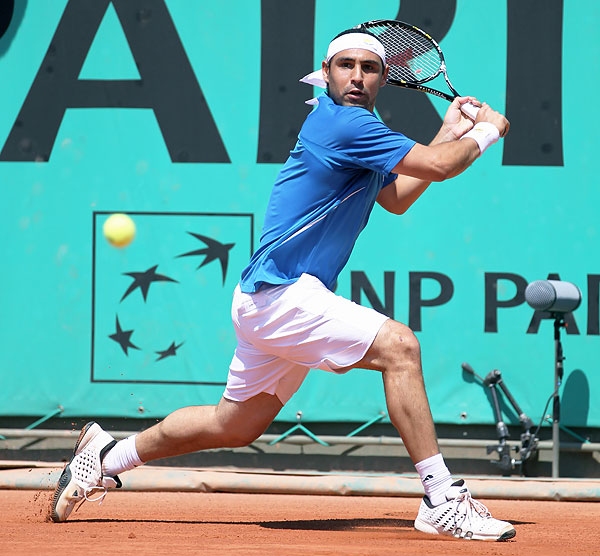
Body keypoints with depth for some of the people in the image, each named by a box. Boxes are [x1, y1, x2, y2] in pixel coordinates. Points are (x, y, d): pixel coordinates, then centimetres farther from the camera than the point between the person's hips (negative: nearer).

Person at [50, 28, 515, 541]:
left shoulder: (352, 125, 16)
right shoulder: (344, 123, -16)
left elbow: (397, 199, 25)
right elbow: (438, 165, -19)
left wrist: (448, 134, 18)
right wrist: (487, 132, -1)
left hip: (269, 301, 11)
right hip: (282, 293, -11)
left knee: (235, 425, 21)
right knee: (399, 345, -22)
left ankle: (108, 455, 36)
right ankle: (441, 499, -23)